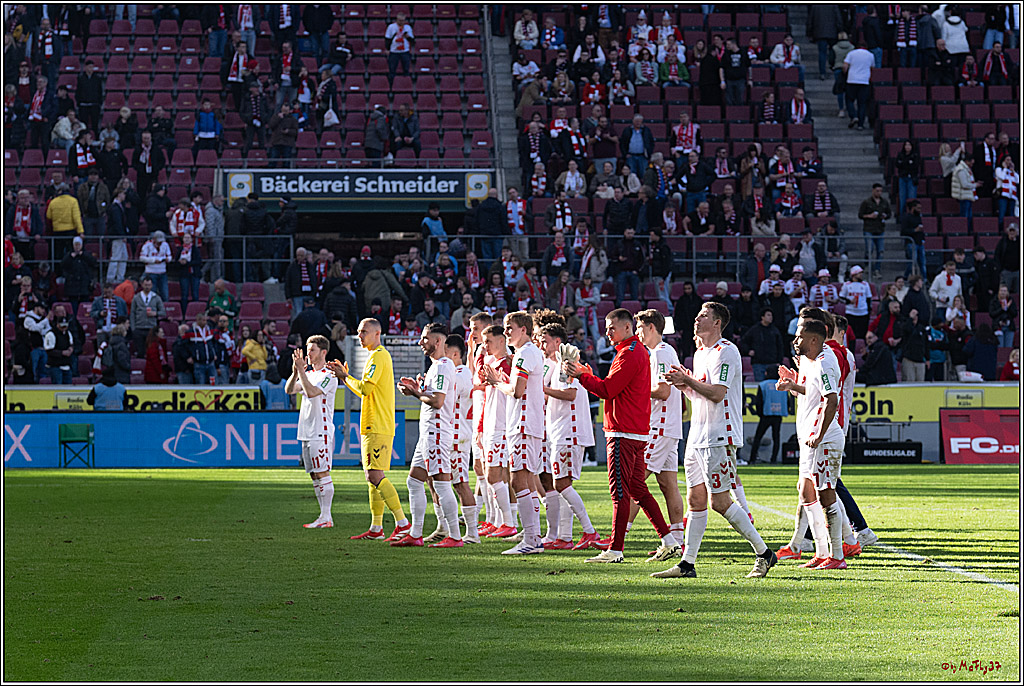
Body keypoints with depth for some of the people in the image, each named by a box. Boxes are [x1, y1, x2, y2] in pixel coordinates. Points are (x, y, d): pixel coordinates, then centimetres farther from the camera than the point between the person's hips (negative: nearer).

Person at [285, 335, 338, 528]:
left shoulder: (328, 376, -8)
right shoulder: (309, 374, 18)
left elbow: (311, 392, -22)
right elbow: (289, 389, 8)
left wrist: (301, 370, -19)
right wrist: (295, 371, -7)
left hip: (321, 432, -9)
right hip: (307, 432, 9)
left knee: (322, 474, -10)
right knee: (314, 476, 9)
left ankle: (326, 517, -10)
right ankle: (325, 516, 12)